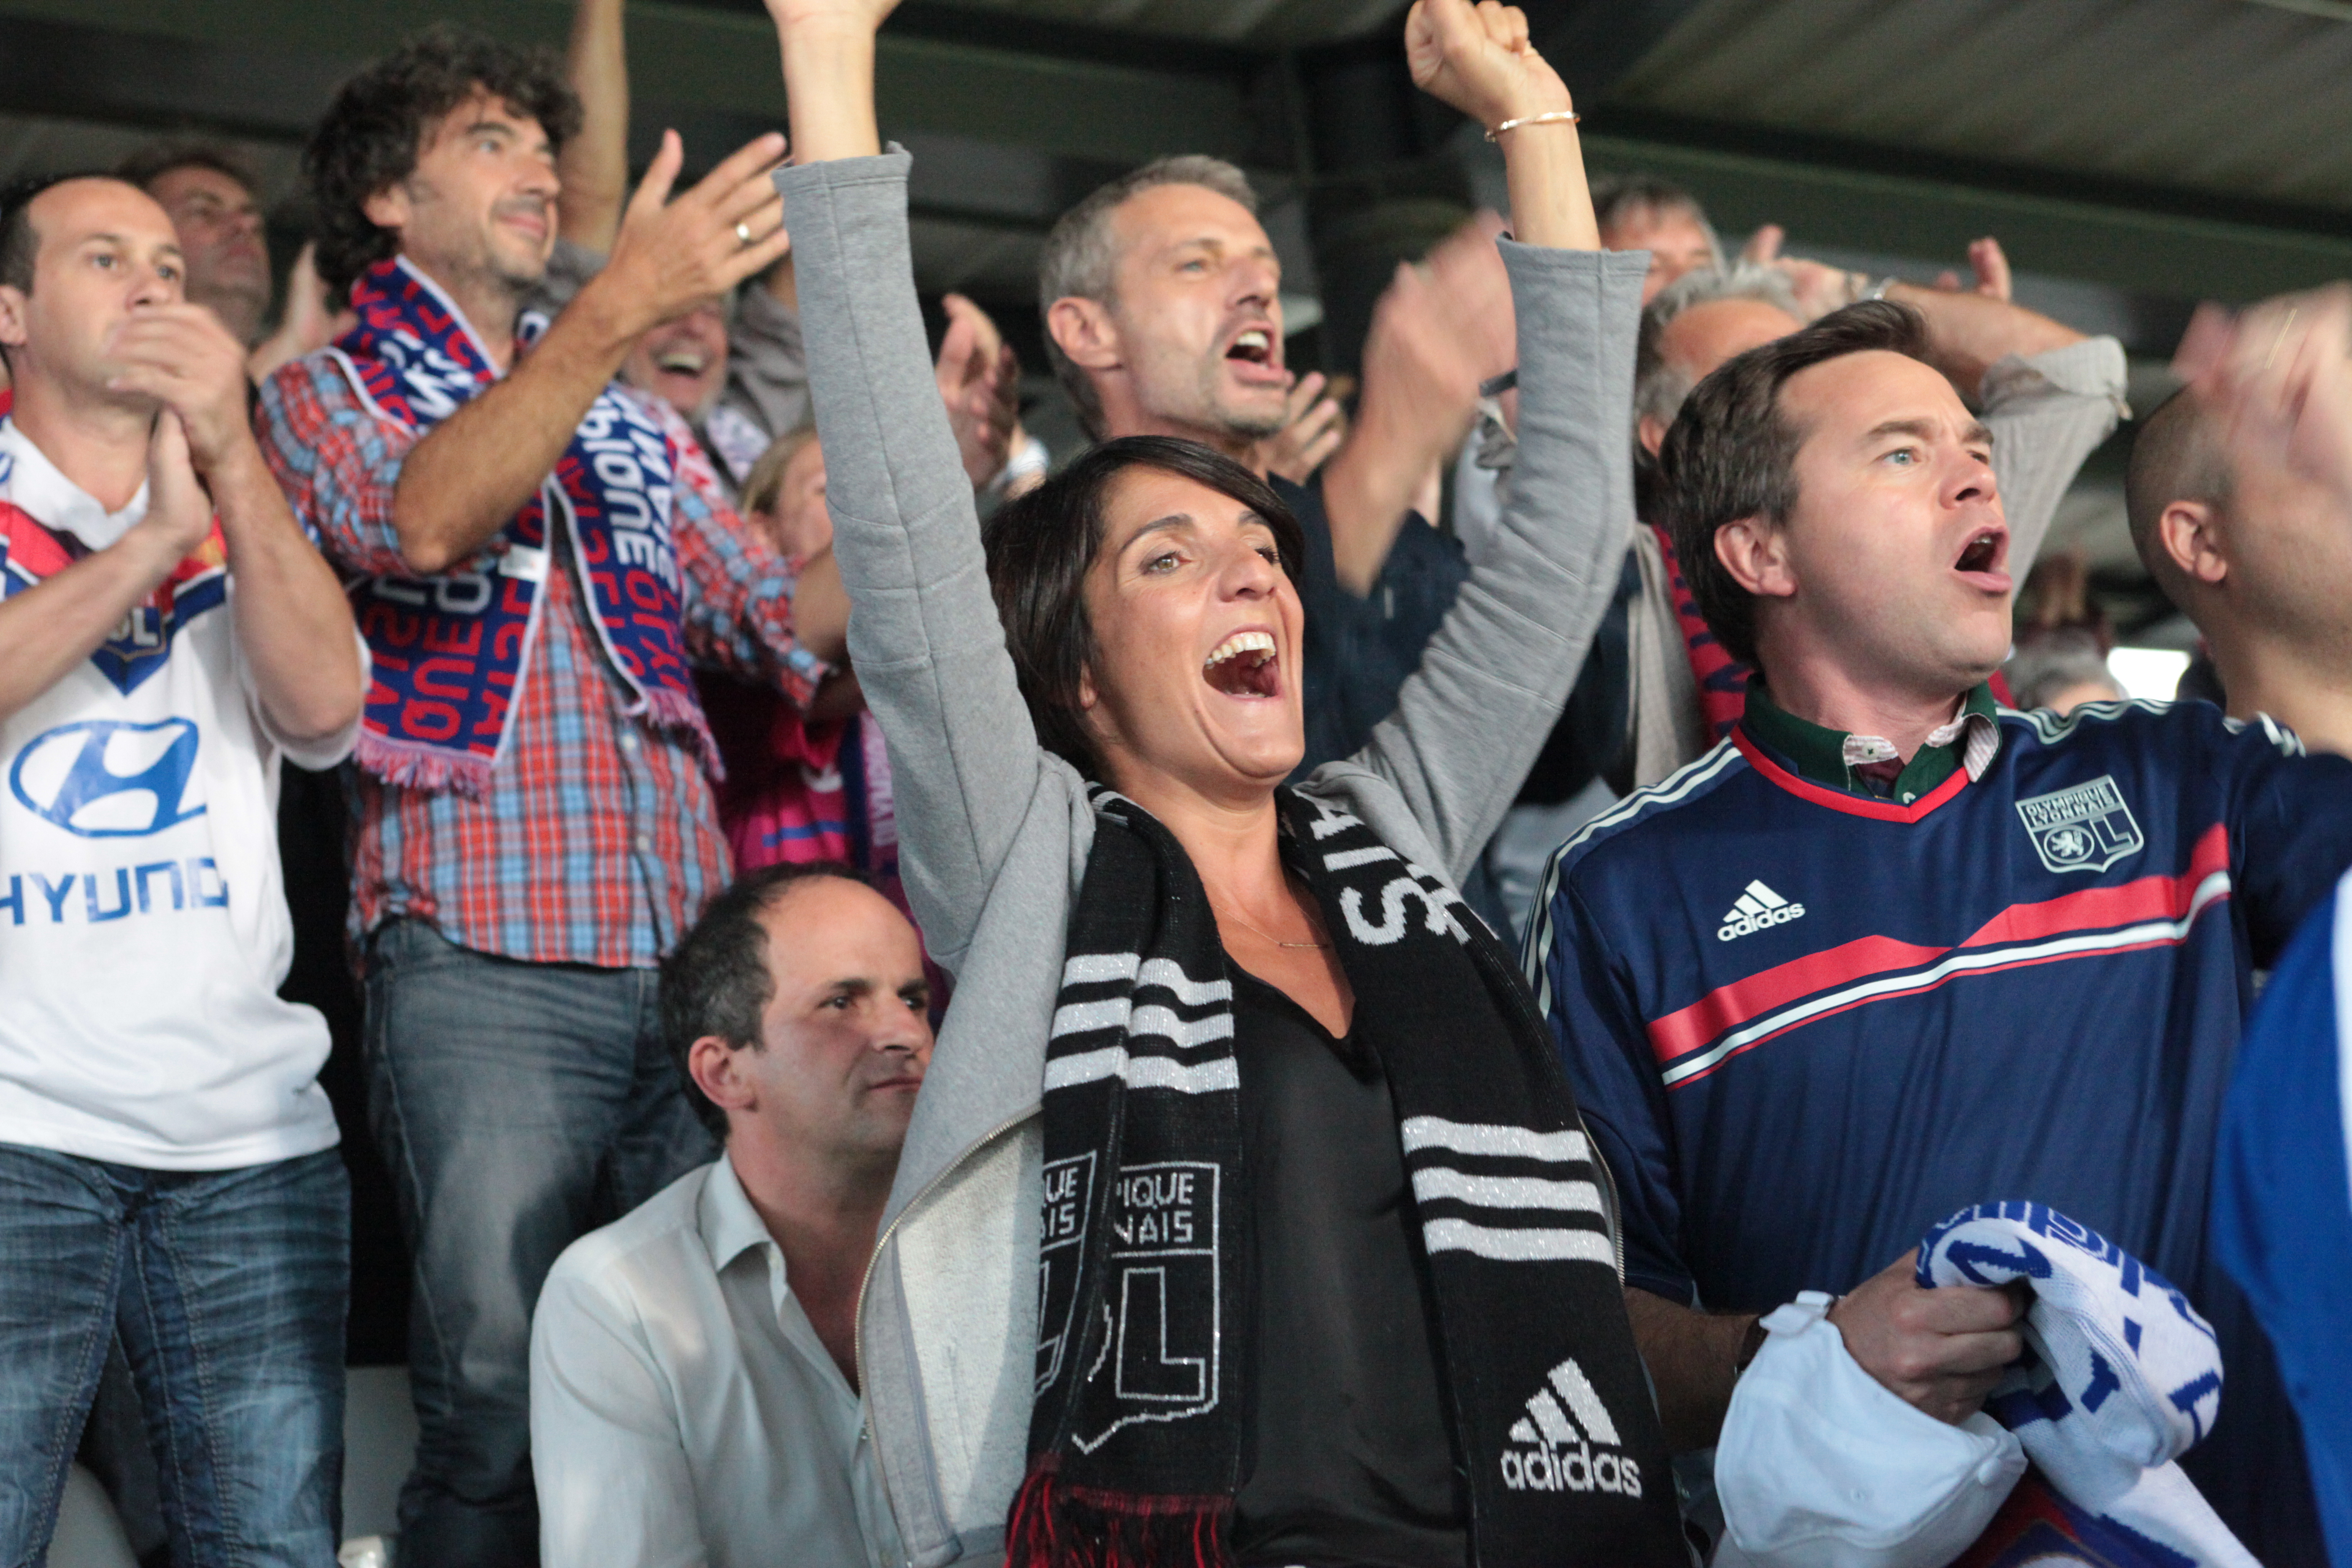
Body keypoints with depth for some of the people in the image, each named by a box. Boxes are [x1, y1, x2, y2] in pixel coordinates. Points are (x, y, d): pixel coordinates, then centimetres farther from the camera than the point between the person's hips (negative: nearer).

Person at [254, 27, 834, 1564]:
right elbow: (428, 523, -13)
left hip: (692, 963, 5)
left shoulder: (632, 432, 23)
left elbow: (802, 625, 16)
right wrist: (618, 309, -23)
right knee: (500, 1393, -14)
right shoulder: (325, 393, 10)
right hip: (483, 963, -4)